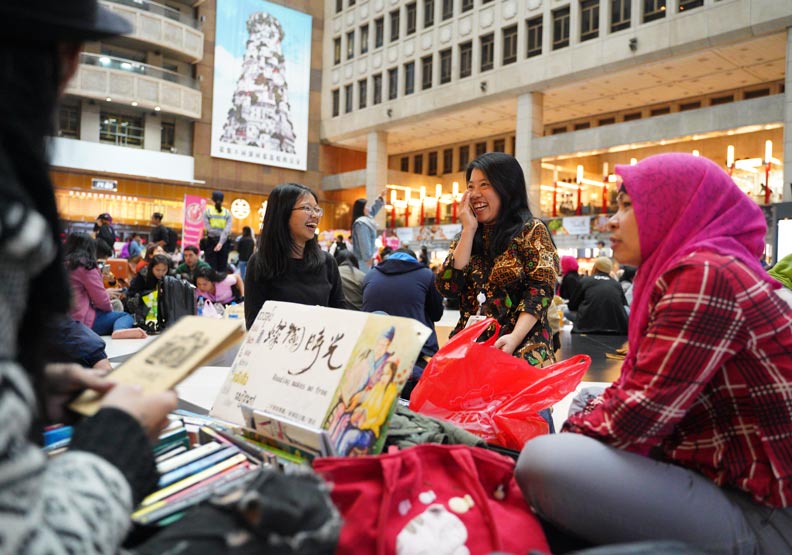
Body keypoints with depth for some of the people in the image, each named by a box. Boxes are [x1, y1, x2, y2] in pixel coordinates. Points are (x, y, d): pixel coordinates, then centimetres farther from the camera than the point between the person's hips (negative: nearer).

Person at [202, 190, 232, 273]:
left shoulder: (207, 211, 1)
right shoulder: (227, 212, 3)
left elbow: (208, 228, -9)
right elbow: (227, 229, -10)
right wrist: (221, 242, -15)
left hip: (211, 241, -1)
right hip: (224, 242, 1)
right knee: (222, 268, 5)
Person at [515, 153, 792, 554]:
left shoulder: (706, 275, -19)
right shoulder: (693, 270, 12)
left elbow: (639, 413, -23)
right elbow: (634, 385, 10)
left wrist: (569, 434, -7)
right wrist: (572, 425, -2)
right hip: (720, 479, 10)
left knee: (546, 462, -27)